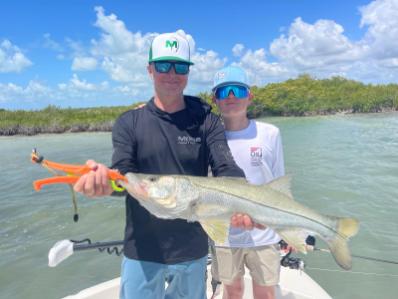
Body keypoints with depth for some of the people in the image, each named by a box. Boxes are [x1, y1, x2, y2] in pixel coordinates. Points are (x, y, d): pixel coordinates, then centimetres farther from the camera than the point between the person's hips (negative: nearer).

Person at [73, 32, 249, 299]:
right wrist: (102, 180, -37)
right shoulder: (129, 123, -2)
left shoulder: (207, 121, -4)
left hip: (193, 250, 1)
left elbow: (227, 170, -14)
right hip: (142, 251, 0)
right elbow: (122, 175, -13)